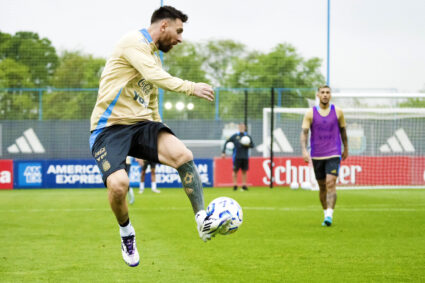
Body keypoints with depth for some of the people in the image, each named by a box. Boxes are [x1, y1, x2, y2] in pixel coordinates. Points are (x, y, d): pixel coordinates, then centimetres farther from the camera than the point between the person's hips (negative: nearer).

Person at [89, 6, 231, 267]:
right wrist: (190, 88, -30)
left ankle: (203, 222, -20)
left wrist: (158, 145, 28)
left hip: (141, 124, 7)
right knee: (118, 184, -28)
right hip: (109, 128, -7)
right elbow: (155, 76, -24)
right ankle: (126, 232, 3)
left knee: (183, 155, -21)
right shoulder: (134, 42, -7)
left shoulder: (155, 57, 22)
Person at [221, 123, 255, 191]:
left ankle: (244, 185, 9)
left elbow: (252, 145, 10)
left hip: (245, 157, 2)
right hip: (237, 157, -2)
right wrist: (223, 152, -3)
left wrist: (247, 145, -13)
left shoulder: (248, 136, 7)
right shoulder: (235, 136, 1)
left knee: (244, 171, 4)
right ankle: (235, 185, 6)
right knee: (235, 170, -1)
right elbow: (226, 142, 4)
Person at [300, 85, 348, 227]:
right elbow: (304, 132, -4)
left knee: (330, 183, -17)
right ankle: (326, 213, 25)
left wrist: (346, 149, 19)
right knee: (322, 187, 9)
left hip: (333, 155, -1)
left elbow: (343, 130, 14)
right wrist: (304, 150, -18)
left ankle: (329, 215, -22)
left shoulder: (338, 112, 3)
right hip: (316, 155, 1)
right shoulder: (310, 113, 0)